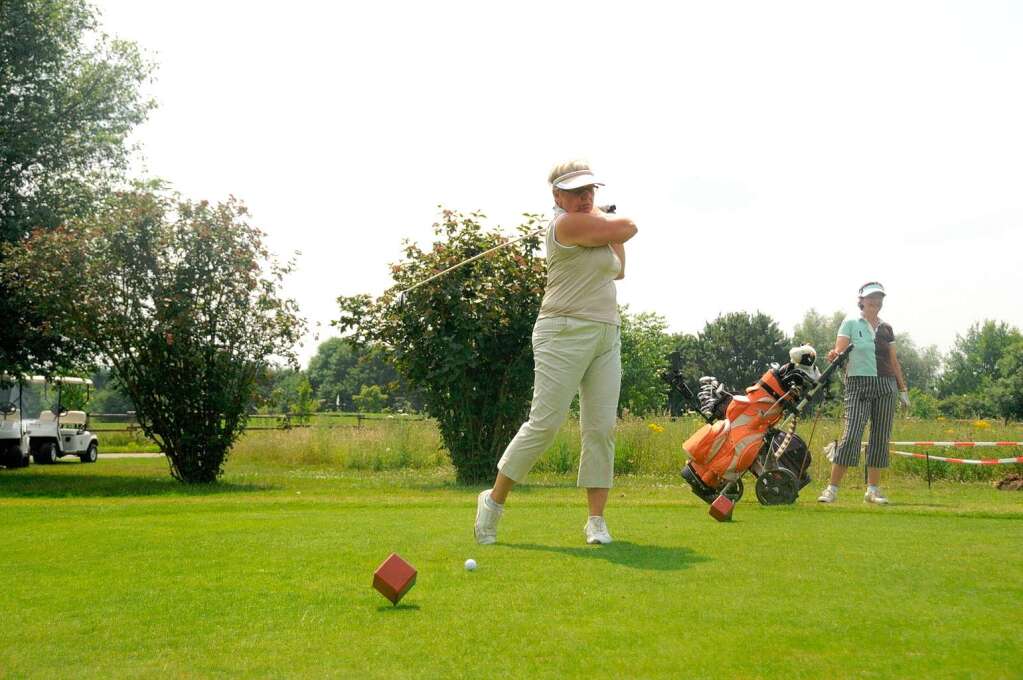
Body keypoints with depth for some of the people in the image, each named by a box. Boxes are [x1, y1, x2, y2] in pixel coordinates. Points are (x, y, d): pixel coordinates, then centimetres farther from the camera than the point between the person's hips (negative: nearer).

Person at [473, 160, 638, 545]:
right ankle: (494, 500, 7)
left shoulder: (594, 225, 19)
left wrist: (611, 227, 21)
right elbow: (629, 228, -6)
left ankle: (596, 520, 5)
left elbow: (618, 270, 27)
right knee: (544, 423, -8)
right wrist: (610, 221, 15)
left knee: (601, 428, 2)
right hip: (565, 334, -8)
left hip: (606, 336, 8)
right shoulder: (565, 224, -10)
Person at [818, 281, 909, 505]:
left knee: (881, 437, 3)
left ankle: (873, 489, 11)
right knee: (851, 434, -14)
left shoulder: (886, 329, 14)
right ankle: (832, 488, -11)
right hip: (858, 384, -4)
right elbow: (839, 352, -7)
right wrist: (833, 357, -30)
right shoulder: (851, 323, 2)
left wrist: (903, 389, 15)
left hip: (886, 386, 4)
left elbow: (894, 362, 18)